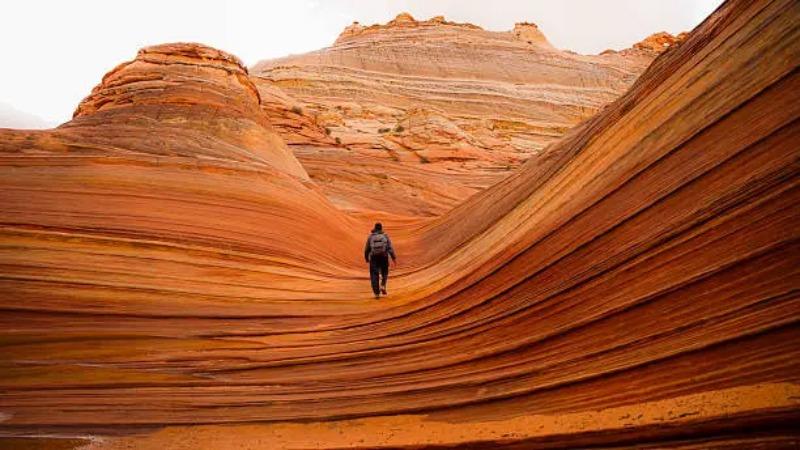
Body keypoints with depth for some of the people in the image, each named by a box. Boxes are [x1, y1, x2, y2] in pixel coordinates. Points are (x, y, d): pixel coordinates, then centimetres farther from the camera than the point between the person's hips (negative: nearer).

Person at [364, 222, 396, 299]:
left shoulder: (370, 237, 5)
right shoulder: (385, 236, 3)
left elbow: (367, 249, 8)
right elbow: (390, 248, -6)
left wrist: (366, 258, 23)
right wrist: (394, 258, -6)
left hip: (374, 258, 0)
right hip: (384, 257, 0)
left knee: (374, 275, 4)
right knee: (384, 273, 21)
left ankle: (377, 293, 1)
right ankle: (383, 286, -2)